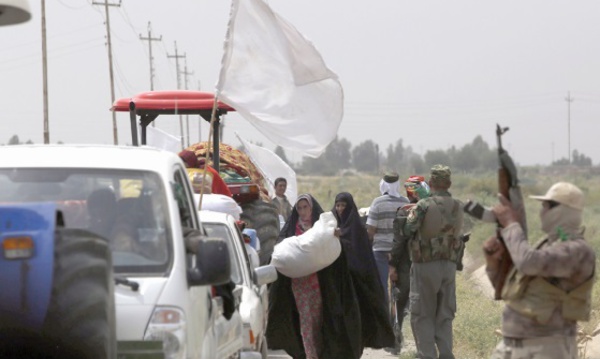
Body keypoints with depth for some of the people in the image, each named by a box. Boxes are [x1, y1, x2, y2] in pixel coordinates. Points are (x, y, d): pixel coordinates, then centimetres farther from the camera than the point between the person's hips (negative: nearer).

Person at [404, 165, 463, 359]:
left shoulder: (423, 206, -14)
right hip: (449, 265, 4)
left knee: (422, 315, 4)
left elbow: (408, 230, -15)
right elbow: (457, 231, 5)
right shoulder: (458, 207, 1)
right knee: (445, 316, 12)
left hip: (425, 265, -4)